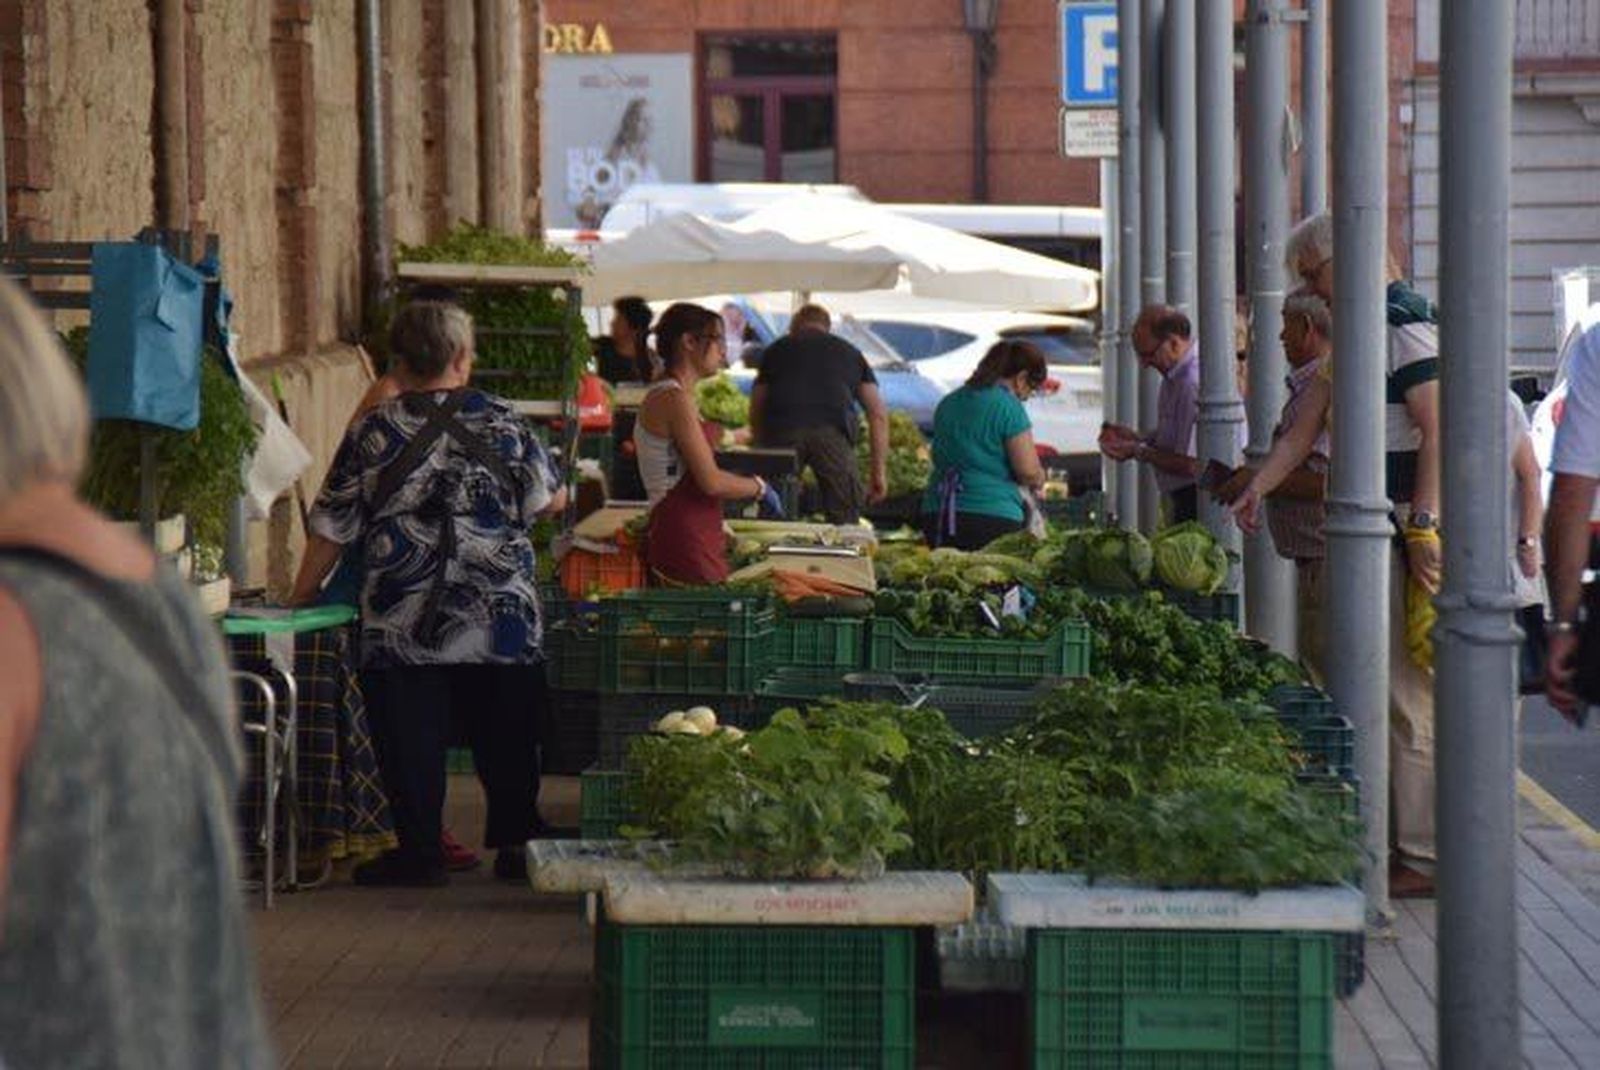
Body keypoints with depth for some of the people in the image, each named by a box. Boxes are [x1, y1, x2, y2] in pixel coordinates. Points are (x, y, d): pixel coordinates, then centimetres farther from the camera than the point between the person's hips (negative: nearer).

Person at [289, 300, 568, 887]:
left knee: (410, 740, 4)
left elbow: (333, 525, 2)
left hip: (404, 625, -1)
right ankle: (515, 844, 16)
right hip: (502, 616, 1)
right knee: (505, 739, 12)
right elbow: (552, 500, 7)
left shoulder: (372, 432, -1)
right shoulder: (502, 422, 1)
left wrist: (302, 592, 15)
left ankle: (419, 852, 5)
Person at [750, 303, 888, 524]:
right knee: (845, 520, 5)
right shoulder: (850, 352, 30)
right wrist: (880, 472, 21)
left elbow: (756, 411, 27)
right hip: (833, 430, 0)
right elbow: (878, 413, 22)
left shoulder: (777, 349, 30)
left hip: (781, 429, 0)